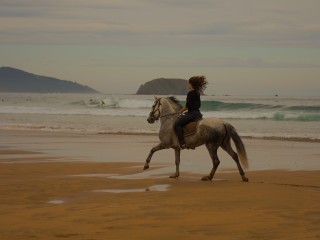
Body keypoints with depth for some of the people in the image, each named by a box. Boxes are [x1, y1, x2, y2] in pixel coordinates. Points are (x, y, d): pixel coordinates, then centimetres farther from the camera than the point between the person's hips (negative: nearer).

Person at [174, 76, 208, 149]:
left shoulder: (190, 93, -14)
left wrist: (181, 111, 2)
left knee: (177, 124, -13)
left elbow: (187, 106, -15)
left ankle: (182, 143, -22)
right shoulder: (197, 93, 13)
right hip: (197, 112, 10)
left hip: (192, 114, -10)